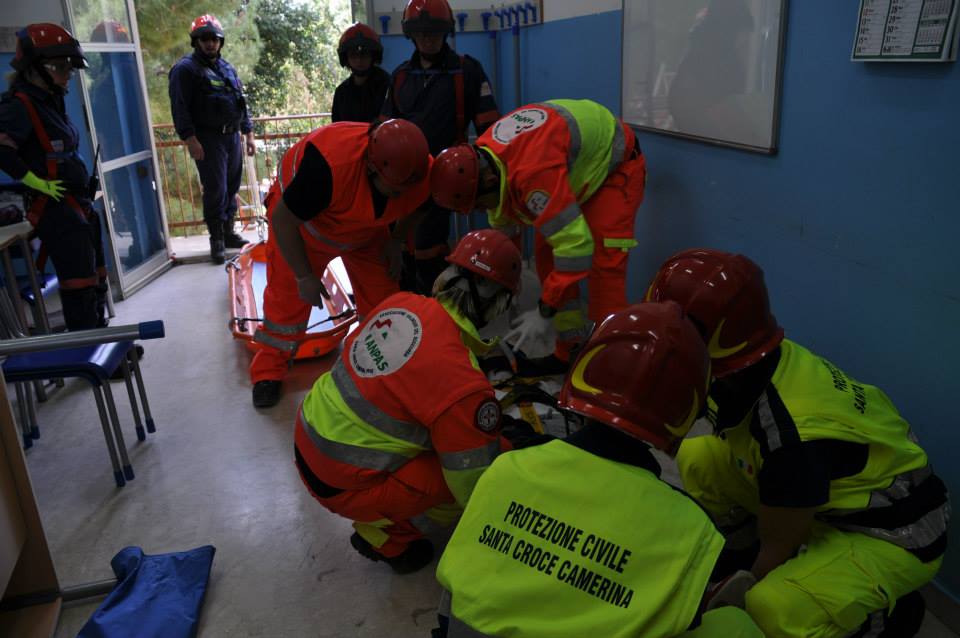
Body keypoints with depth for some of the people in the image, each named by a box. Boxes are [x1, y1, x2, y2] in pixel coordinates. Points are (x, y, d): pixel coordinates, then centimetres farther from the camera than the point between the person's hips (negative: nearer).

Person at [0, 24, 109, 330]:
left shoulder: (50, 101, 13)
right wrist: (38, 182, -21)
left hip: (79, 206, 10)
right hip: (55, 210, -10)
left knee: (97, 282, 18)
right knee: (81, 290, -7)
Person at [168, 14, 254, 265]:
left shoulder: (227, 68, 18)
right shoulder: (185, 69, -4)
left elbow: (241, 103, 23)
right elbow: (180, 108, -11)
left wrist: (248, 134, 17)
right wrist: (191, 140, -19)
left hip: (232, 137, 7)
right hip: (208, 140, -7)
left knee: (232, 187, 11)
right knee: (215, 190, -8)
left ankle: (229, 233, 23)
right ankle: (217, 240, 1)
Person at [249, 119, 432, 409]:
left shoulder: (420, 173, -28)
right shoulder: (328, 164, -45)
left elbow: (411, 207, 2)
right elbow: (283, 220, -29)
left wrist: (396, 240, -2)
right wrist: (304, 276, -21)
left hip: (365, 228, 4)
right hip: (299, 217, -4)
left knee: (382, 293, 2)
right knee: (288, 295, -3)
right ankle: (268, 371, 16)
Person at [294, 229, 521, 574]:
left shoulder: (399, 302, -6)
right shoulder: (463, 384, -26)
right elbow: (473, 481, -16)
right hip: (342, 485, -7)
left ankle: (380, 521, 19)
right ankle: (385, 534, 5)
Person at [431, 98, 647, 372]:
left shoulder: (535, 172, -44)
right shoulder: (481, 157, -15)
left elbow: (575, 244, -42)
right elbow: (502, 219, 3)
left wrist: (545, 311, -36)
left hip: (615, 165, -8)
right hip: (576, 169, 8)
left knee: (604, 263, -19)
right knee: (547, 255, 4)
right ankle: (571, 352, 13)